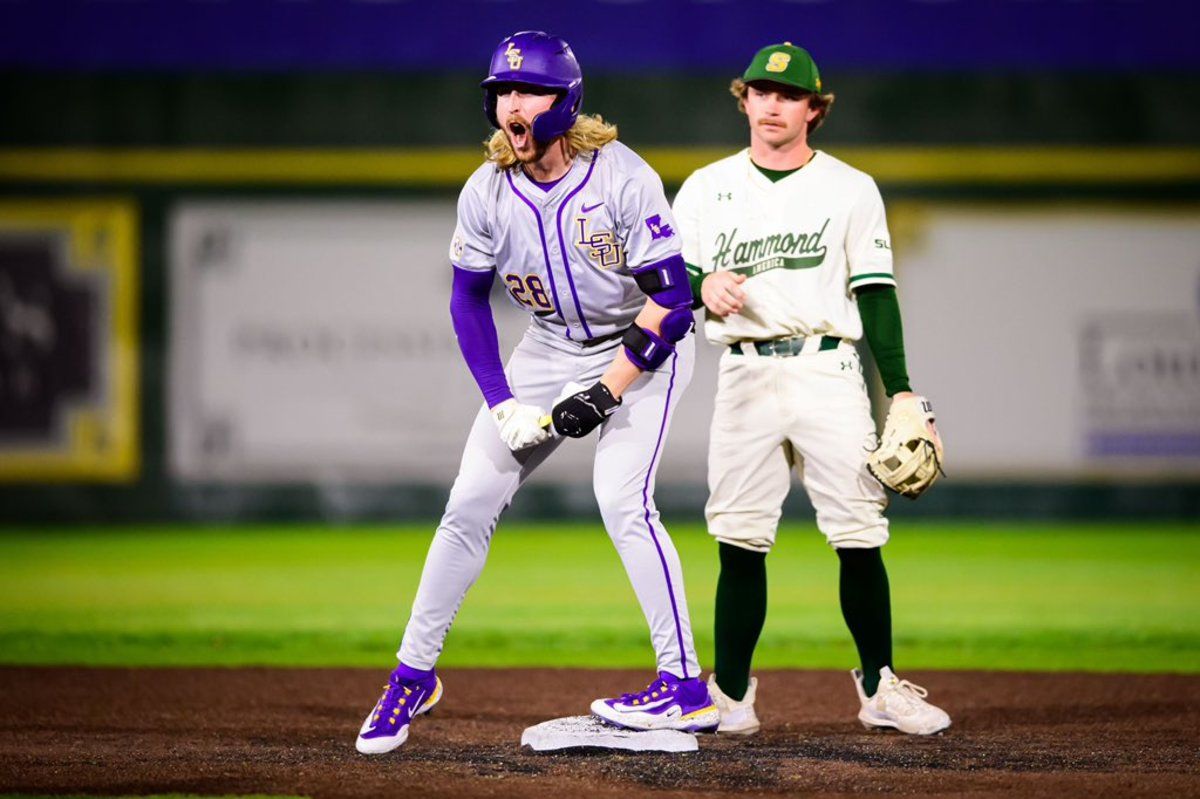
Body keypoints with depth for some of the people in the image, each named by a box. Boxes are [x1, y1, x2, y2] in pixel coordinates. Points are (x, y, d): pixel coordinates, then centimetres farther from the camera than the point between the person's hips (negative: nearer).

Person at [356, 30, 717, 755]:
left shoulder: (623, 178, -24)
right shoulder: (487, 193, -11)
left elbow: (671, 298, -21)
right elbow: (469, 299, 2)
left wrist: (605, 394, -24)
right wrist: (502, 403, -8)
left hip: (646, 344, -5)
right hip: (552, 345, 5)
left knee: (623, 500, -23)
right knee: (471, 503, -1)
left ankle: (686, 687, -17)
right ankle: (413, 675, 11)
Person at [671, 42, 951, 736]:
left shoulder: (852, 189, 9)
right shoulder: (706, 188, 12)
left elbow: (876, 295, 6)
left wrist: (901, 390, -1)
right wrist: (703, 285, -11)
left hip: (828, 372, -1)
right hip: (745, 375, 1)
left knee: (860, 538, -7)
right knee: (740, 542, -2)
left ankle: (881, 687, 3)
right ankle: (731, 696, 5)